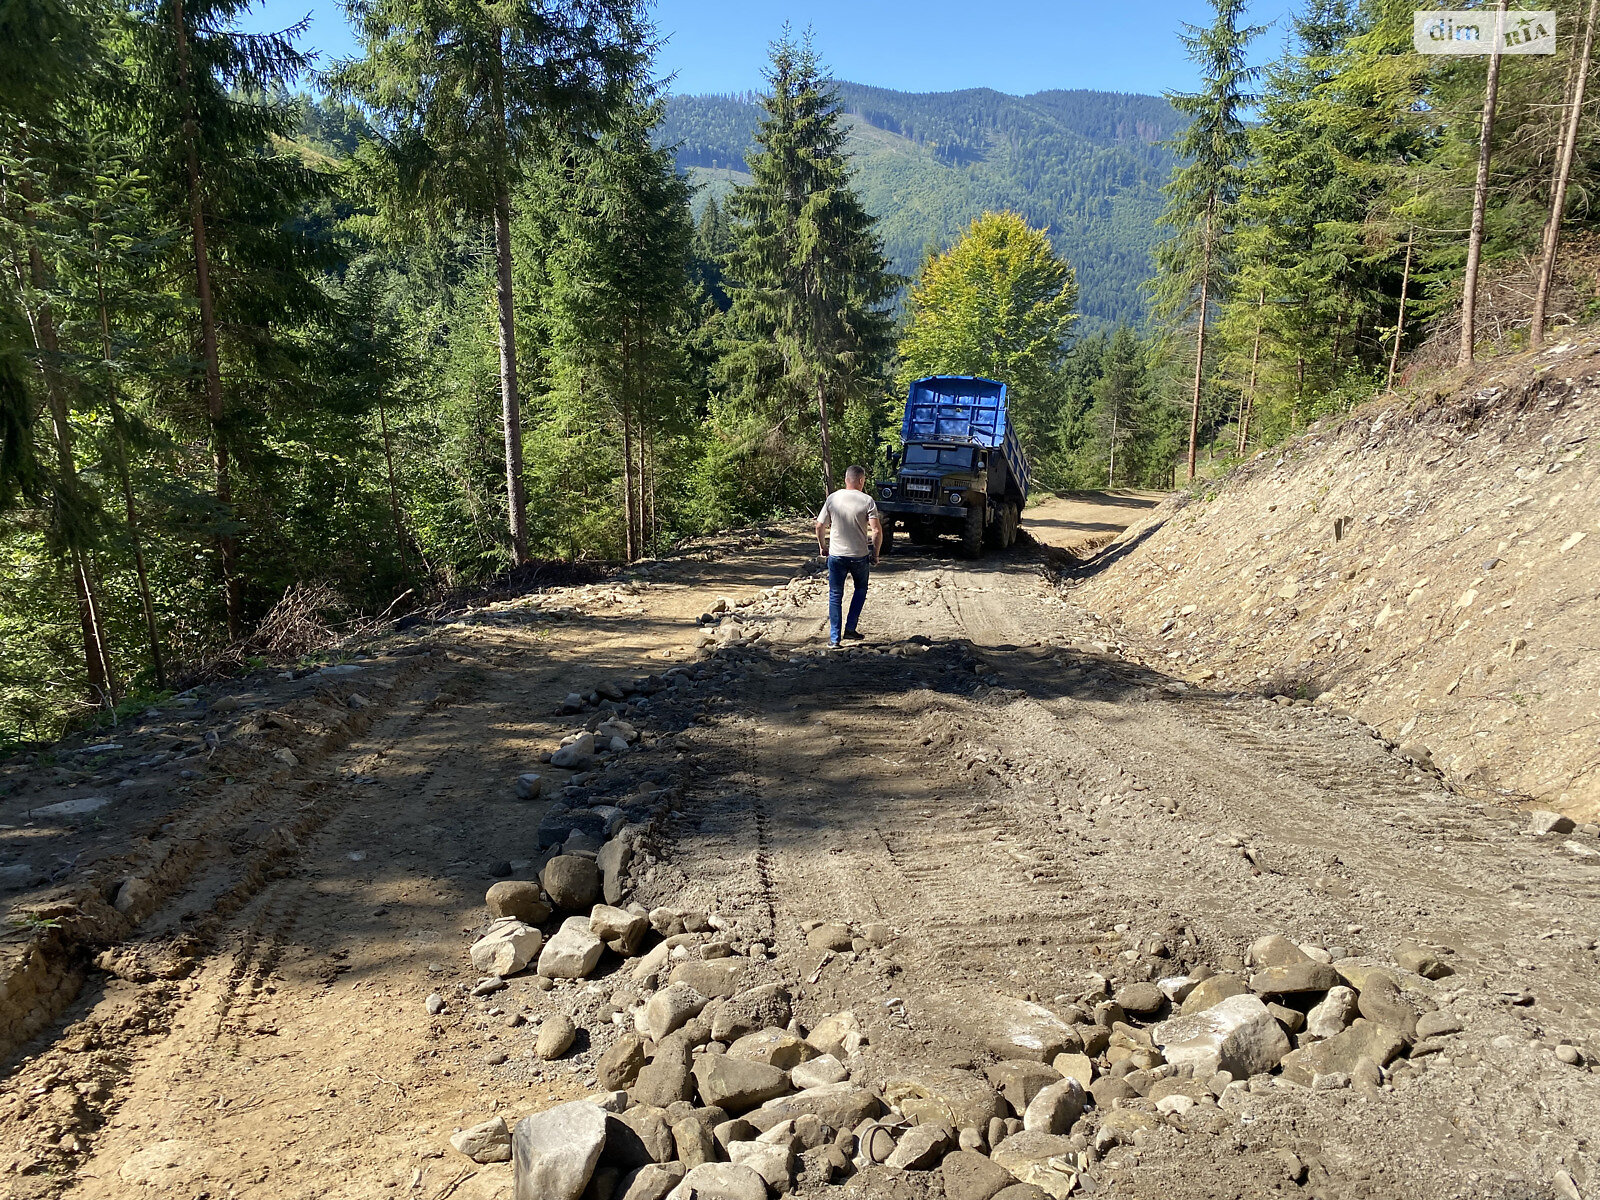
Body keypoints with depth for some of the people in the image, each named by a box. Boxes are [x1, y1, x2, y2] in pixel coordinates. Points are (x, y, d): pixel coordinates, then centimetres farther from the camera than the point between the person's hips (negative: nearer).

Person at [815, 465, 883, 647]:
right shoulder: (867, 501, -8)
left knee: (835, 596, 10)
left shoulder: (832, 499, -2)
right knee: (860, 589, 23)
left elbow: (820, 526, 2)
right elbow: (877, 531, -14)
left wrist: (822, 546, 18)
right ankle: (850, 629, 16)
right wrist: (875, 554, -1)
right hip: (860, 555, -1)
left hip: (836, 555, 1)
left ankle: (834, 637, 9)